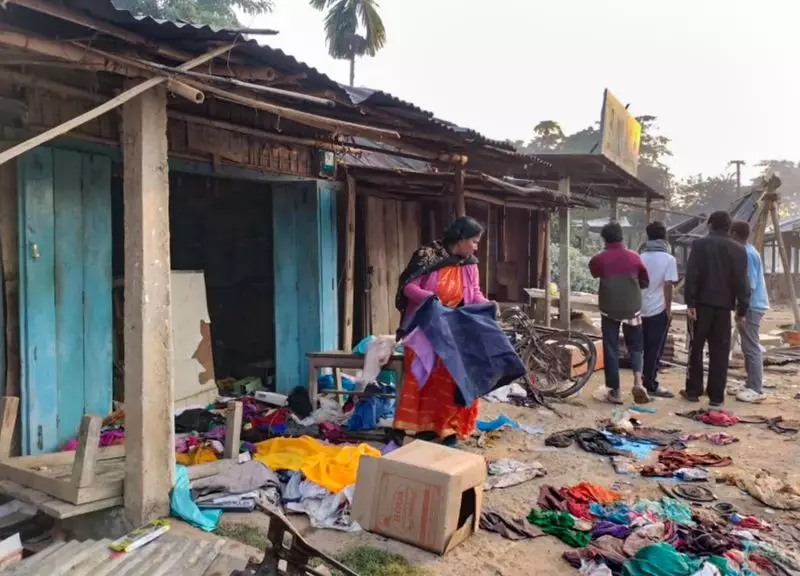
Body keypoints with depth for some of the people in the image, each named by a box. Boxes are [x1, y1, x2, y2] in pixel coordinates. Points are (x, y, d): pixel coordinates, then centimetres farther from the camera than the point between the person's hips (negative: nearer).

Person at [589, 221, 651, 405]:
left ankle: (615, 392, 9)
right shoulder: (634, 257, -4)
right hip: (632, 309, 2)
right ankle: (638, 382, -2)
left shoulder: (598, 259, -8)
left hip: (609, 310, -1)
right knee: (635, 346, 17)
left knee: (611, 350, 6)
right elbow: (645, 282, 7)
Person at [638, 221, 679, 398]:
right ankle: (651, 385, 3)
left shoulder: (641, 257, 5)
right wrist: (668, 308, -6)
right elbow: (667, 286, -13)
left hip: (642, 308, 5)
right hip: (658, 309, -5)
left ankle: (645, 381, 19)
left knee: (645, 347, 14)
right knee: (655, 349, 1)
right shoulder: (668, 259, -9)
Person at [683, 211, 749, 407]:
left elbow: (691, 276, -11)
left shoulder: (700, 244, -2)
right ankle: (716, 395, 6)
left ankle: (693, 390, 12)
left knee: (696, 348, 8)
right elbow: (741, 282, 5)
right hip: (724, 305, 2)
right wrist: (742, 308, 9)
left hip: (702, 303, -2)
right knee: (720, 351, 6)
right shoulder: (739, 249, 6)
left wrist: (690, 302, -10)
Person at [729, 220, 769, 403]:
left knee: (751, 348, -7)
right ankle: (752, 385, 21)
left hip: (751, 307, -10)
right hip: (752, 305, 10)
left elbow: (750, 285, -20)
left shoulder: (747, 254, -16)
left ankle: (756, 390, -3)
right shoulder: (748, 252, 14)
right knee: (750, 348, 14)